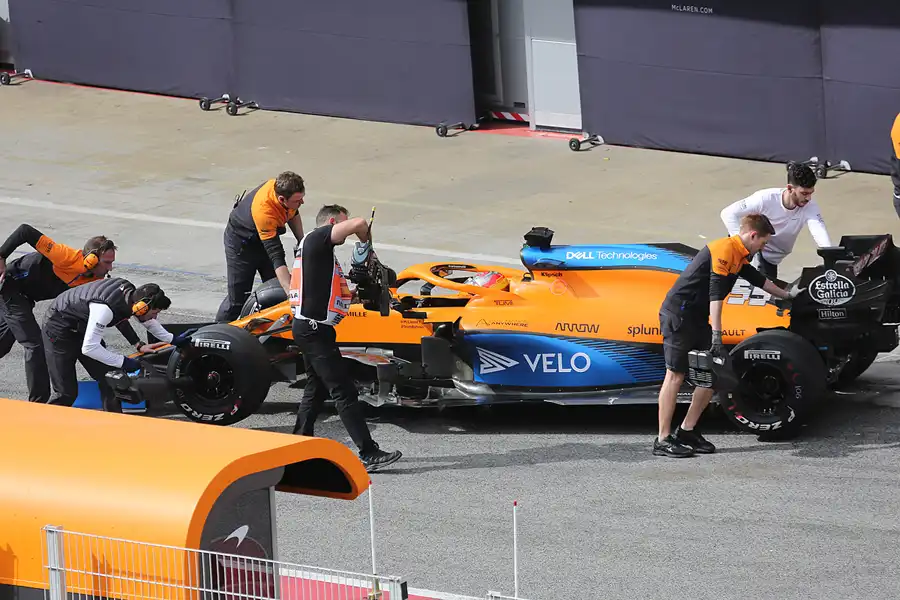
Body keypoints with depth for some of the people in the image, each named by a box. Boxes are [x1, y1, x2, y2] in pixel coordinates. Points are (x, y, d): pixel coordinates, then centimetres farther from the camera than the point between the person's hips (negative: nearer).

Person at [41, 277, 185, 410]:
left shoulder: (132, 294, -12)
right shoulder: (105, 308, -39)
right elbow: (89, 348, -36)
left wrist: (173, 339, 14)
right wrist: (124, 362, -29)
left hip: (81, 328, 8)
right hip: (59, 331, -8)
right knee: (66, 392, -11)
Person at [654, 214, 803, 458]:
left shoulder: (739, 256, 16)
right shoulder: (724, 249, -15)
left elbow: (757, 279, 34)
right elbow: (715, 292, -22)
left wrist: (787, 294, 47)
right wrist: (716, 334, -24)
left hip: (697, 319, 10)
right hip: (678, 315, -10)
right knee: (675, 374, -10)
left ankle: (687, 431, 9)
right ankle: (663, 440, -10)